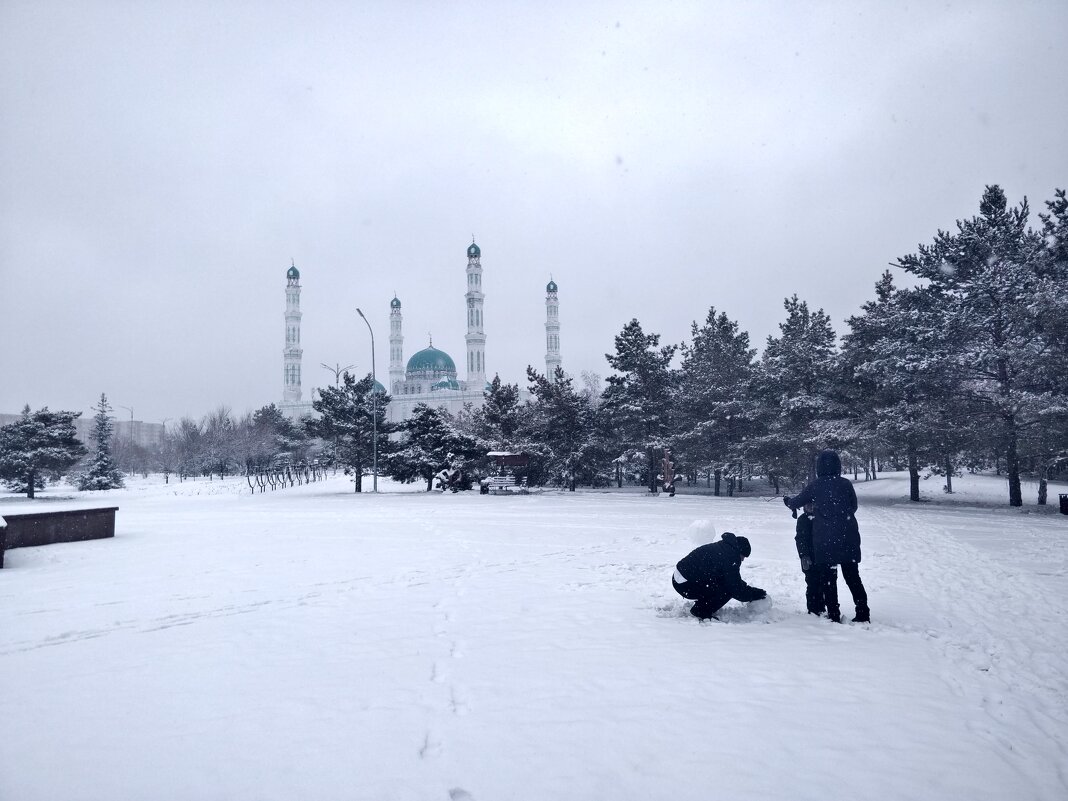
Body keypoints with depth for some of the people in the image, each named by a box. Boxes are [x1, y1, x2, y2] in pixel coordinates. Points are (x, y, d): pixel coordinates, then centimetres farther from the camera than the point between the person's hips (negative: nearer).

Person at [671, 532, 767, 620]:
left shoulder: (722, 547, 14)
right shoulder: (731, 558, -16)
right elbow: (737, 591, -12)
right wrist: (759, 594, 2)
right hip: (686, 586, -10)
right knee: (728, 590, -8)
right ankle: (701, 612, 0)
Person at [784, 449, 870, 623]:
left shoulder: (815, 486, -6)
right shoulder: (845, 484, -3)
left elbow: (796, 502, 5)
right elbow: (853, 507, 9)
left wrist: (787, 500, 28)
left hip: (824, 540, -2)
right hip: (848, 538, 2)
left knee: (828, 579, 8)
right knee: (852, 576, 14)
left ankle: (834, 615, 7)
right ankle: (863, 613, 14)